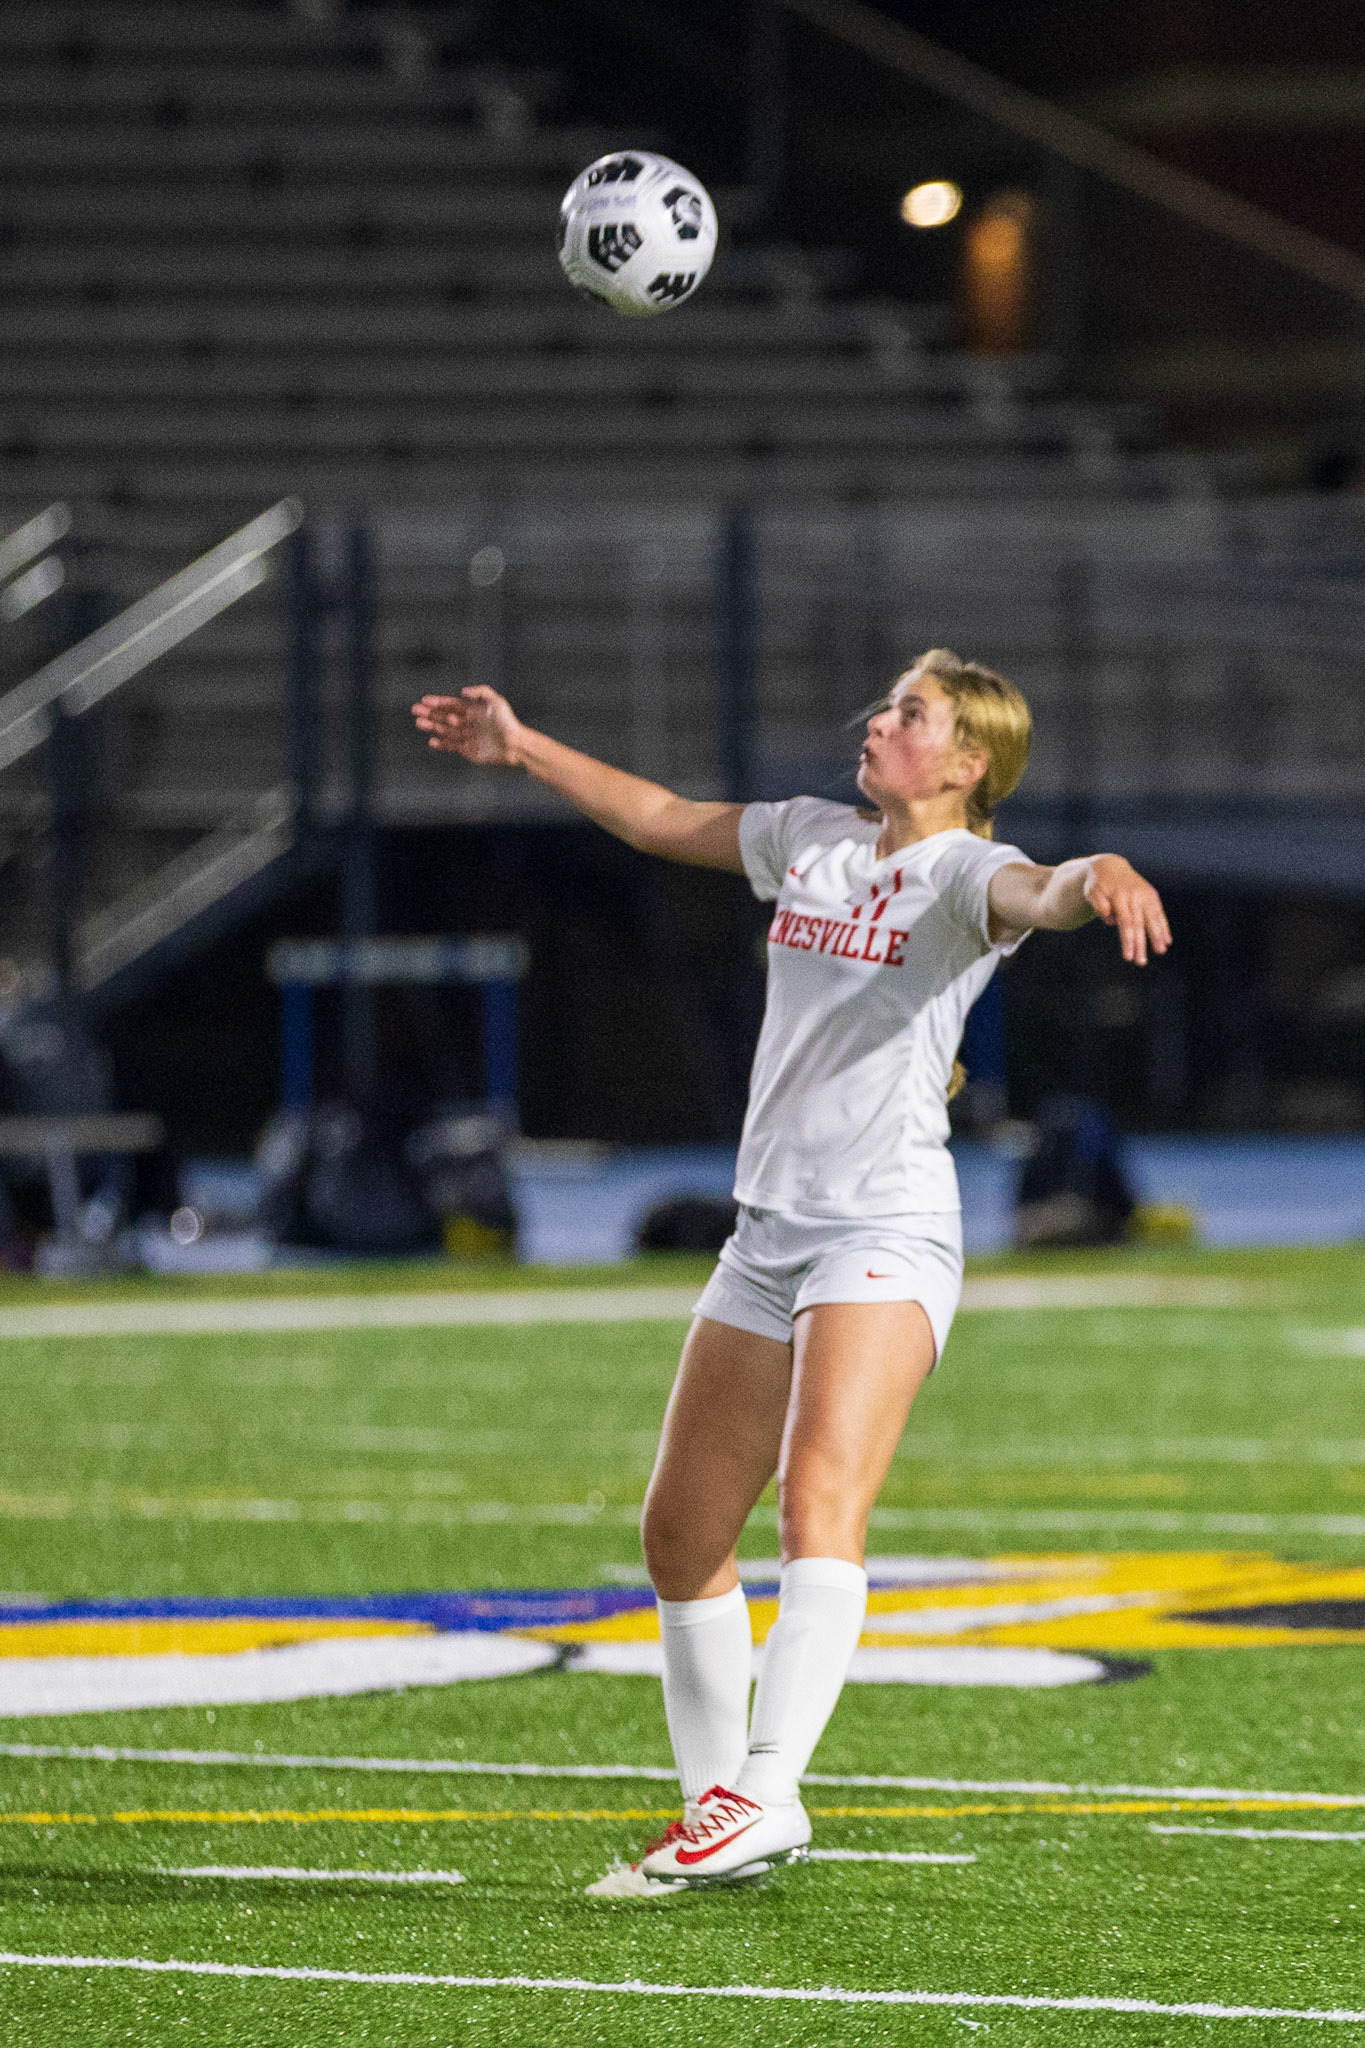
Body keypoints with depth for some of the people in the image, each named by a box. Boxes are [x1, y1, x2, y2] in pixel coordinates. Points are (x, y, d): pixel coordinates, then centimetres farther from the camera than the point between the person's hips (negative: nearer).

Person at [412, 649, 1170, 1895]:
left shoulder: (961, 871, -7)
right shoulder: (811, 838, 15)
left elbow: (1034, 894, -30)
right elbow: (664, 820, 31)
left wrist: (1100, 882, -52)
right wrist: (525, 751, 35)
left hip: (887, 1234, -8)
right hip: (769, 1234, 8)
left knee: (821, 1499, -26)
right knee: (682, 1532, 9)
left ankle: (767, 1793, -37)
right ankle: (714, 1805, 20)